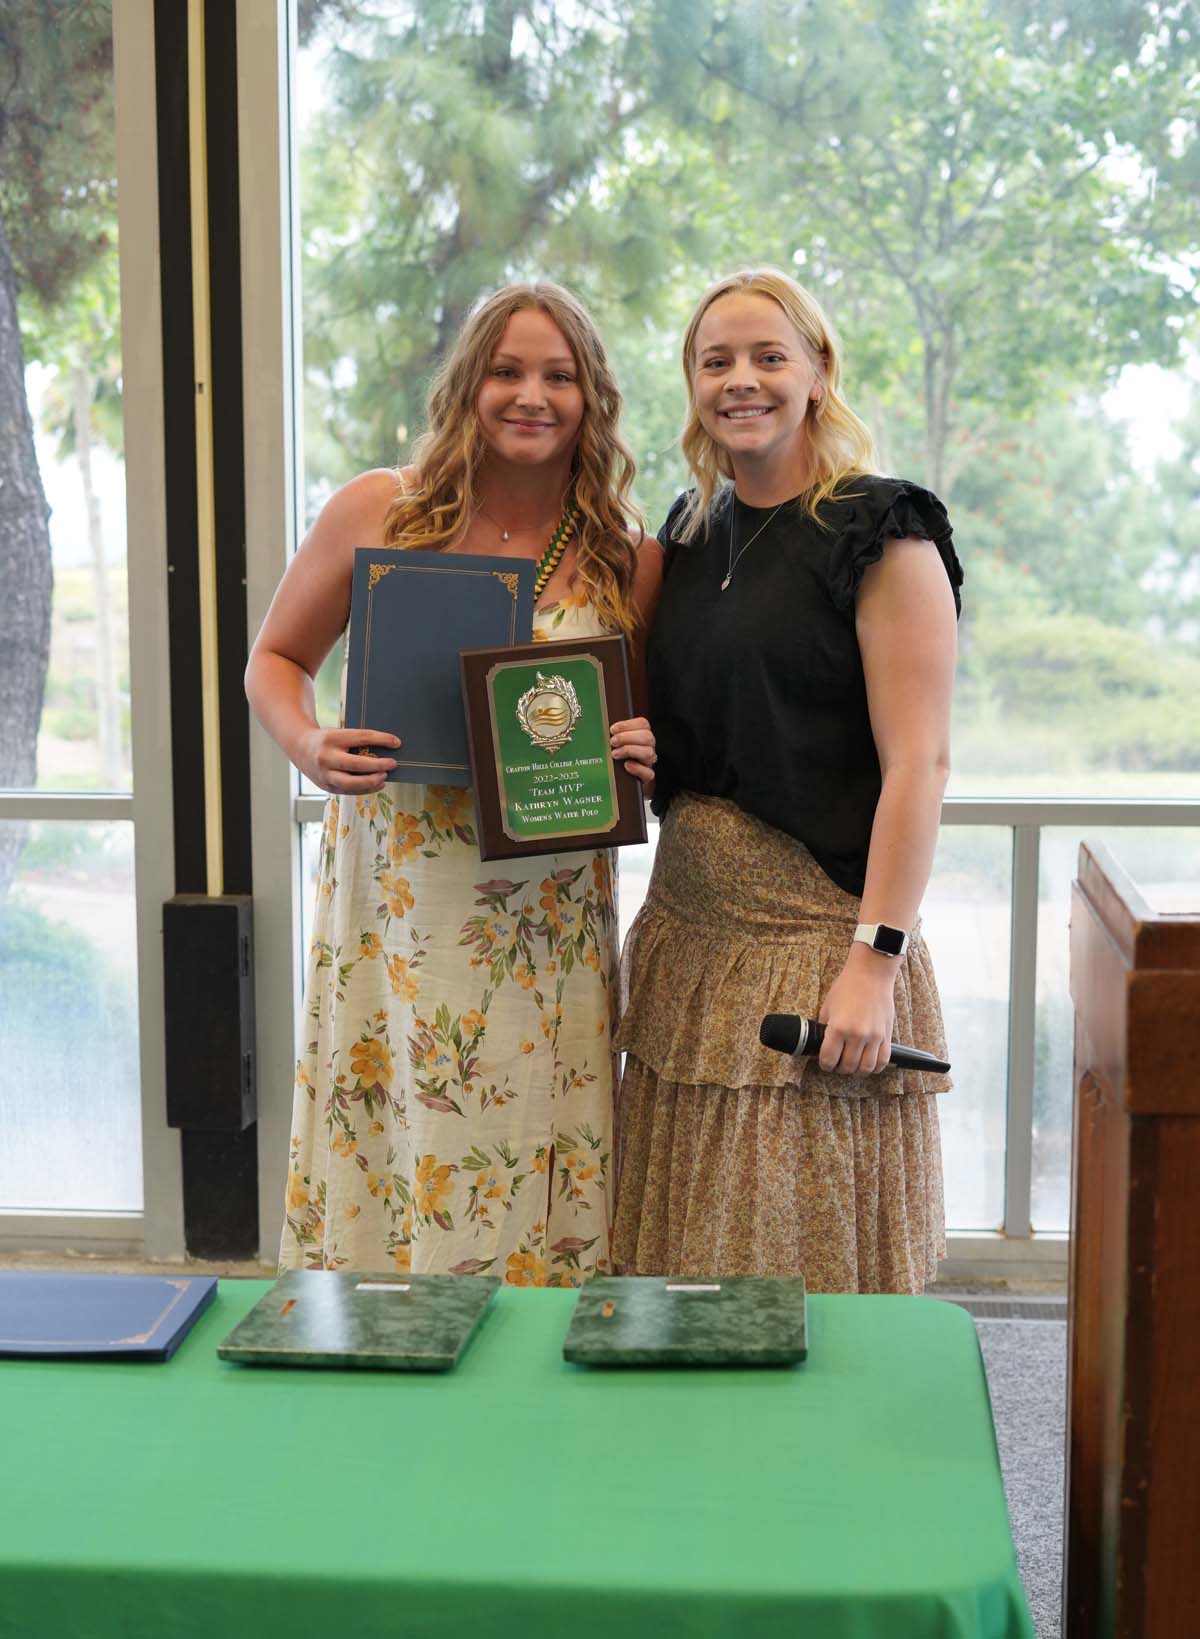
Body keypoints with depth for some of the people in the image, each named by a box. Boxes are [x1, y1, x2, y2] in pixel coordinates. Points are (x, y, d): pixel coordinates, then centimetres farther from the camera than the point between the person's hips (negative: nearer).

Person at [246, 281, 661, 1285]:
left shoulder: (627, 561, 3)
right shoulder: (377, 513, 0)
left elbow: (648, 723, 16)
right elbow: (276, 659, 10)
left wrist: (644, 754, -8)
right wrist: (308, 747, -11)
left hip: (545, 927, 1)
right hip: (396, 901, 0)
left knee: (530, 1189, 2)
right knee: (385, 1152, 3)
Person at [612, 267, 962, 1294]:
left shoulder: (882, 536, -7)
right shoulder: (692, 533, 14)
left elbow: (918, 762, -14)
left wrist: (875, 961, -19)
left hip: (816, 934, -6)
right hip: (686, 934, 6)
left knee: (814, 1255, 1)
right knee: (687, 1254, 10)